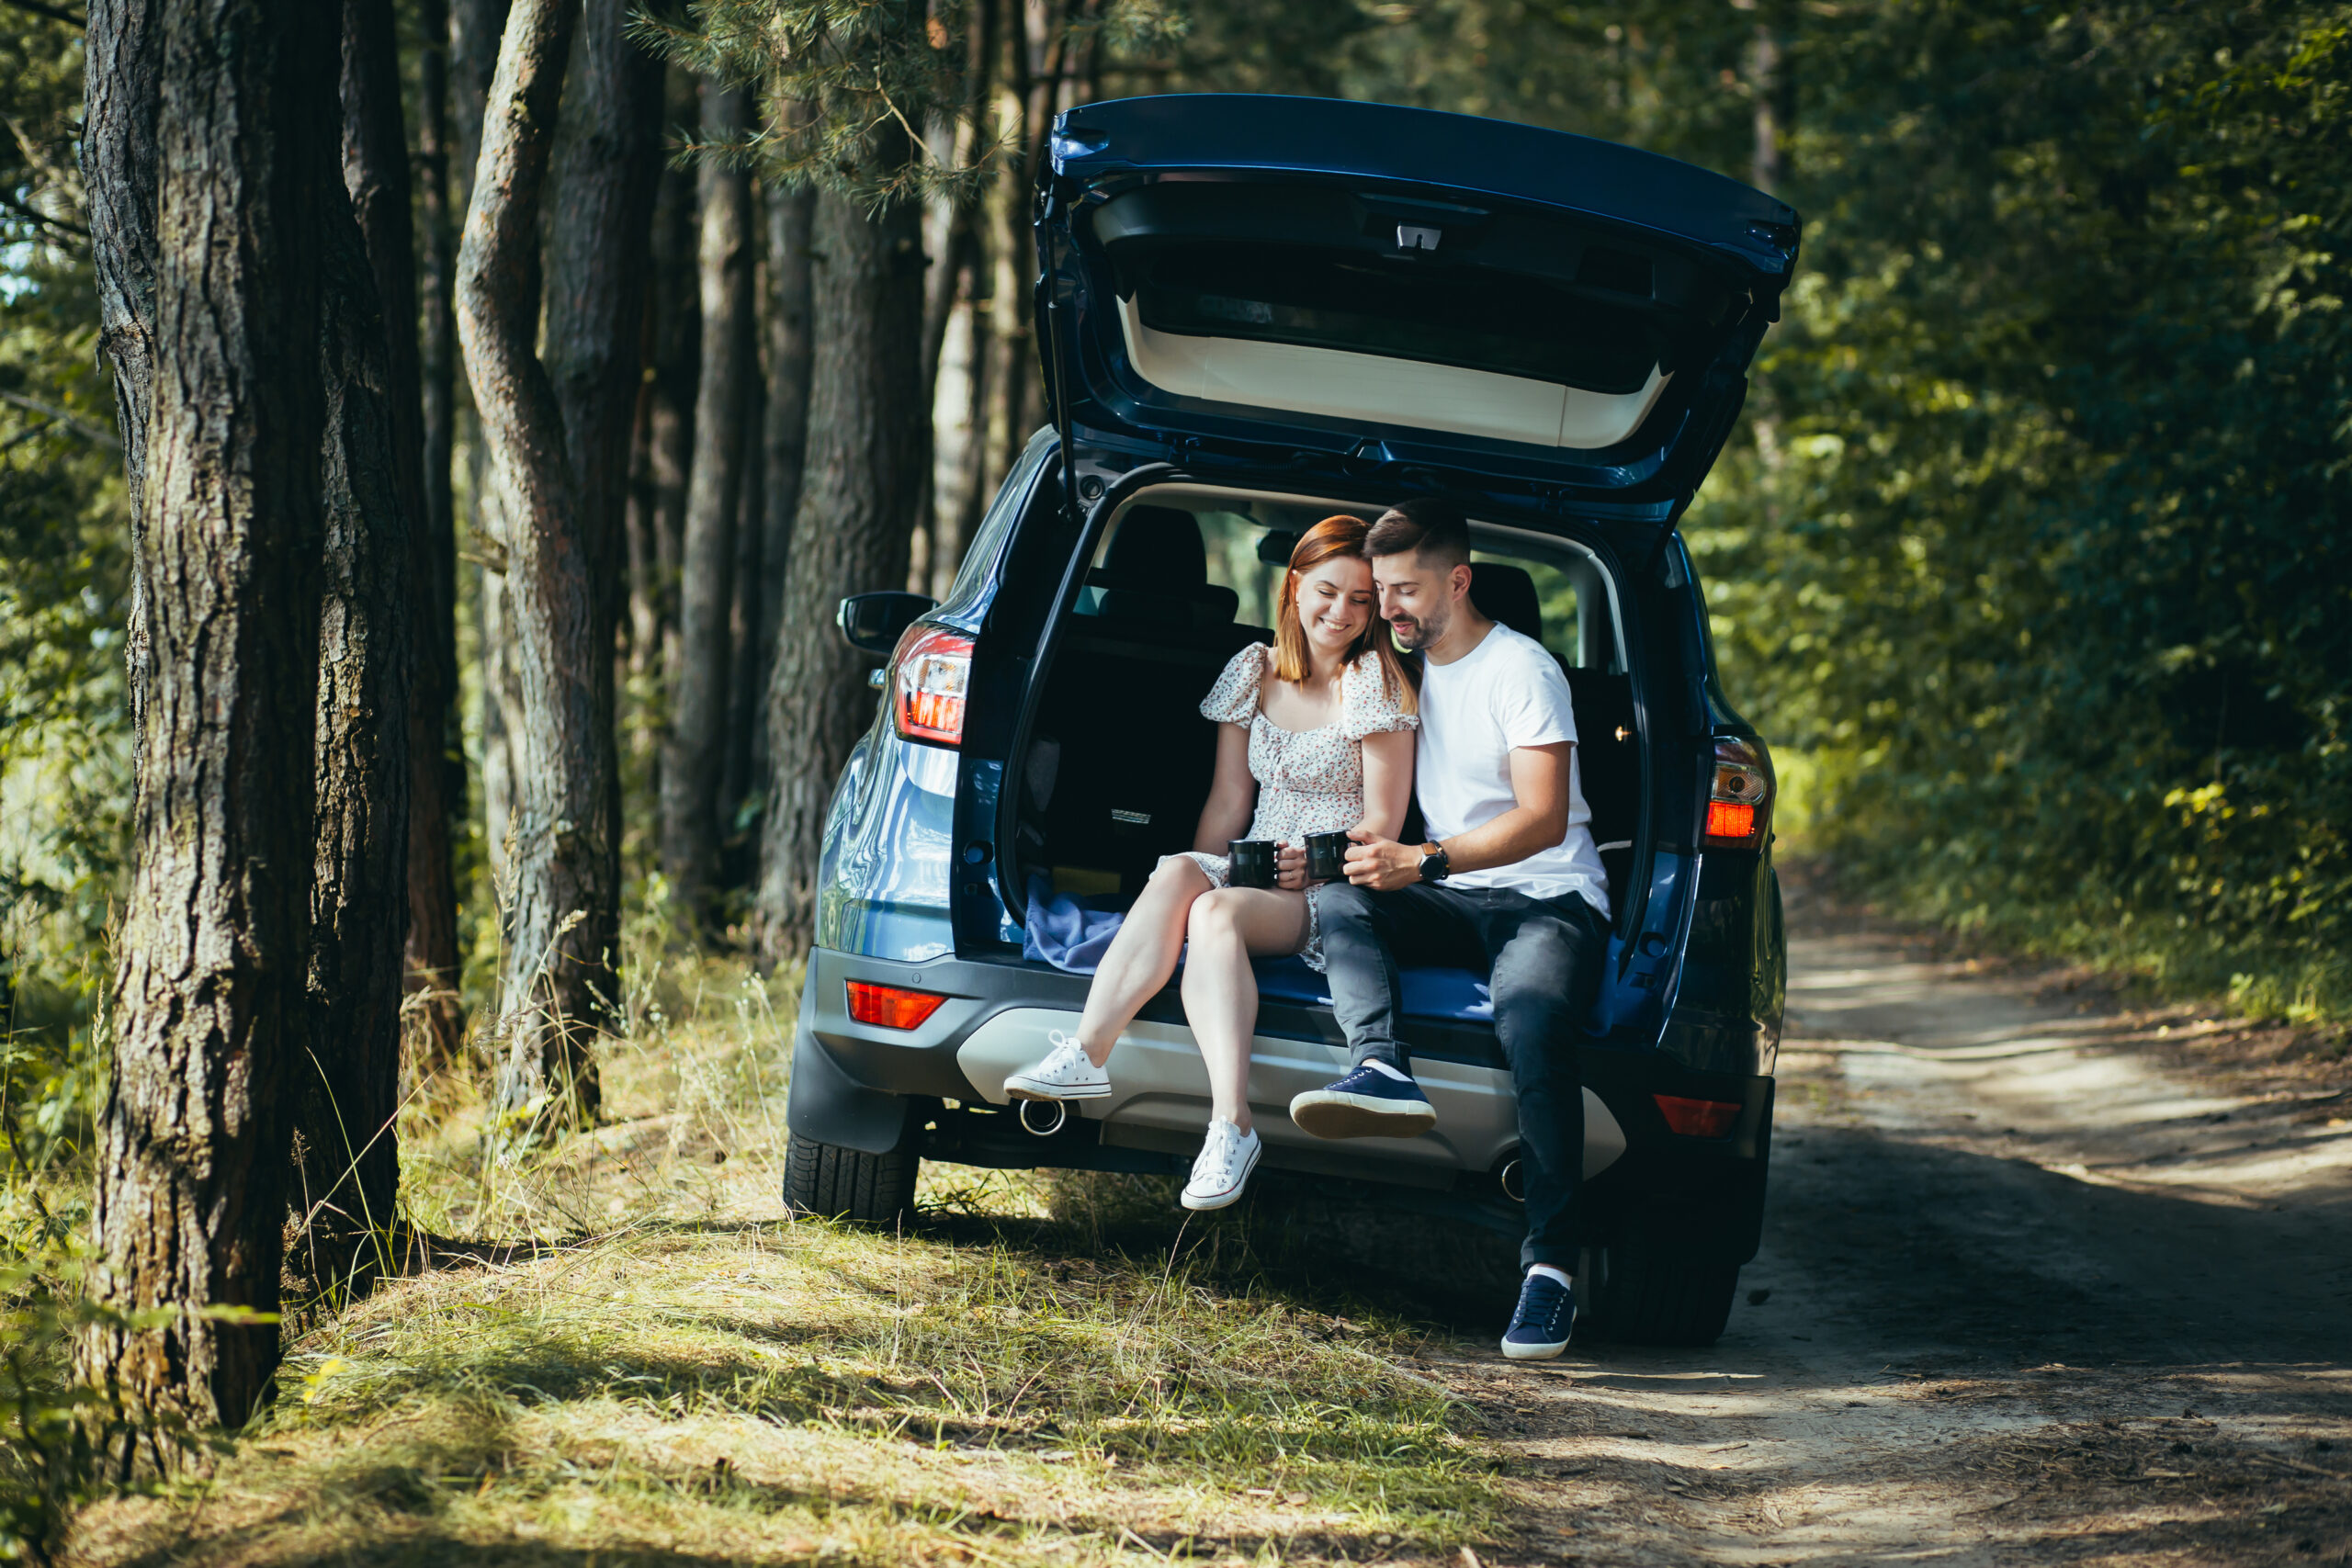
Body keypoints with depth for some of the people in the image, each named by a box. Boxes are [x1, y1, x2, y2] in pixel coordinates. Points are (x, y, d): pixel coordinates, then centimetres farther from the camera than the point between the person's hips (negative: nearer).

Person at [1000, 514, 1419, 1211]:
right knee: (1177, 874, -31)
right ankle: (1088, 1053, -46)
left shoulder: (1375, 682, 1)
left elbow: (1382, 826, -2)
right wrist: (1195, 873, 0)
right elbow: (1227, 801, 15)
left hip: (1330, 892, -4)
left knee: (1217, 917, -35)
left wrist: (1318, 860, -17)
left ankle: (1231, 1125, -51)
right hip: (1249, 875, 4)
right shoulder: (1255, 671, 16)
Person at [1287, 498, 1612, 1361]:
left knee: (1530, 1020, -36)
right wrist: (1373, 854, 3)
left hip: (1550, 901, -7)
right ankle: (1383, 1070, -46)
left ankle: (1552, 1260, -35)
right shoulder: (1406, 672, 17)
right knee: (1339, 902, -23)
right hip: (1452, 905, 7)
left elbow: (1544, 819, -15)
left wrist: (1423, 862, -25)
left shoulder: (1520, 670, -6)